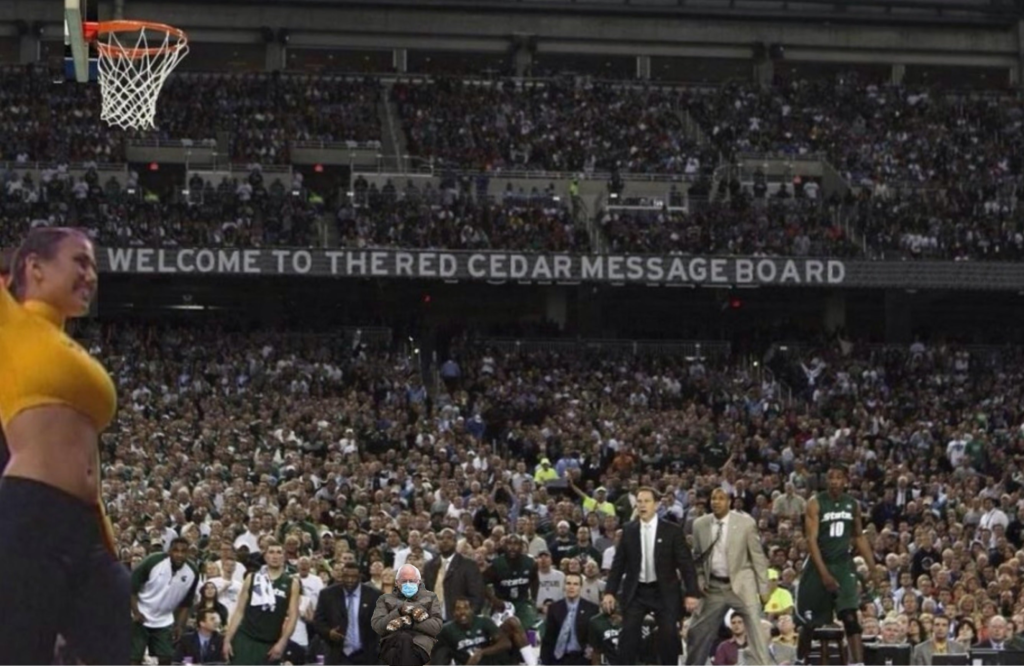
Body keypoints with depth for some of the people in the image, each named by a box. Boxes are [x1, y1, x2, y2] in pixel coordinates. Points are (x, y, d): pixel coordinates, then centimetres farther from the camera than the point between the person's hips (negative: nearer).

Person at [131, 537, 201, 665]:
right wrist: (135, 612, -19)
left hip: (164, 622, 4)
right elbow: (131, 586, -14)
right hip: (140, 619, -4)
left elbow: (186, 603, 5)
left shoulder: (192, 573, -8)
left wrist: (180, 625, 0)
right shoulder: (154, 561, -21)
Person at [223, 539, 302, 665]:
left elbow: (293, 616, 0)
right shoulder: (252, 579, 6)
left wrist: (282, 643, -11)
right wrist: (227, 640, 0)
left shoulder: (292, 584, 5)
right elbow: (239, 611, 7)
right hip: (245, 640, -1)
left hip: (271, 645, 1)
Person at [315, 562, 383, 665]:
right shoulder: (328, 594, 2)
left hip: (365, 657, 0)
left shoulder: (373, 595, 0)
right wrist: (328, 632, -16)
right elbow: (318, 621, 4)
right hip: (337, 656, 0)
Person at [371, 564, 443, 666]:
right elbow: (377, 626, 8)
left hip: (420, 646, 0)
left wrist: (409, 622, -4)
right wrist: (399, 611, -4)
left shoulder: (430, 597, 25)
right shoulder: (385, 599, 26)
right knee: (403, 639, -37)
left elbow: (436, 626, 7)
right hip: (392, 646, 0)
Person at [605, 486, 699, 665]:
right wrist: (610, 591, 0)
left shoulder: (672, 531, -3)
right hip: (636, 591, 1)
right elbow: (618, 564, 7)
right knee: (629, 635, -8)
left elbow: (686, 563, -4)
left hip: (665, 592, -1)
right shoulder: (629, 531, 3)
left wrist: (691, 593, -10)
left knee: (669, 635, -3)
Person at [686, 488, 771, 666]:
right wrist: (700, 581, 3)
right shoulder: (700, 525, 2)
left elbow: (758, 556, -4)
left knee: (755, 629, -11)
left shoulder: (745, 523, -7)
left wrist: (763, 587, -6)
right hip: (713, 586, 4)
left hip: (741, 585, -3)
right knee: (698, 631, 10)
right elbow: (697, 557, 14)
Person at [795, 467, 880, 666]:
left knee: (850, 616, -15)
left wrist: (872, 567, 6)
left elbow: (860, 537, 16)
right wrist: (824, 573, -22)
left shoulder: (853, 505, 4)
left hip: (843, 564, 2)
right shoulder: (816, 503, -9)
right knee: (809, 621, 9)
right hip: (819, 565, -2)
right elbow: (811, 539, -14)